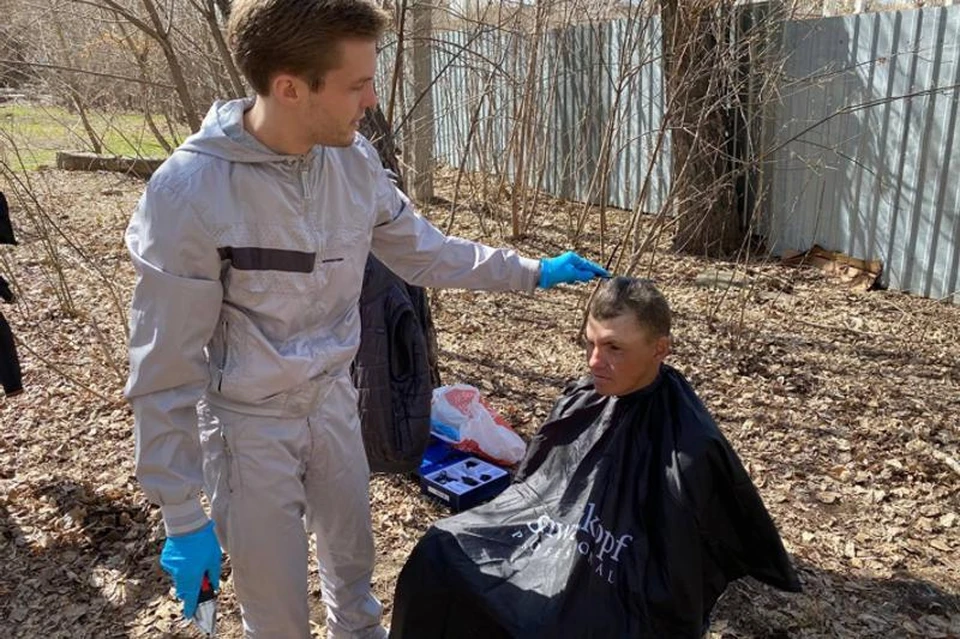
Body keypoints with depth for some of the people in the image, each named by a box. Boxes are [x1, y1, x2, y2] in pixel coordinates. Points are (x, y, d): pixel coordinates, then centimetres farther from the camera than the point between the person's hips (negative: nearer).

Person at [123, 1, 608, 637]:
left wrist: (533, 271, 4)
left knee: (353, 559, 26)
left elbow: (424, 251, 6)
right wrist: (183, 517, -16)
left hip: (333, 400, 5)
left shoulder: (354, 160, -11)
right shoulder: (188, 192, -27)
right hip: (249, 423, -5)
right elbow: (166, 369, -20)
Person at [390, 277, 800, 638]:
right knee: (443, 551, -1)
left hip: (624, 596, -6)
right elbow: (538, 480, 12)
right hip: (558, 543, 7)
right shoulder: (586, 399, -4)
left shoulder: (690, 449, -25)